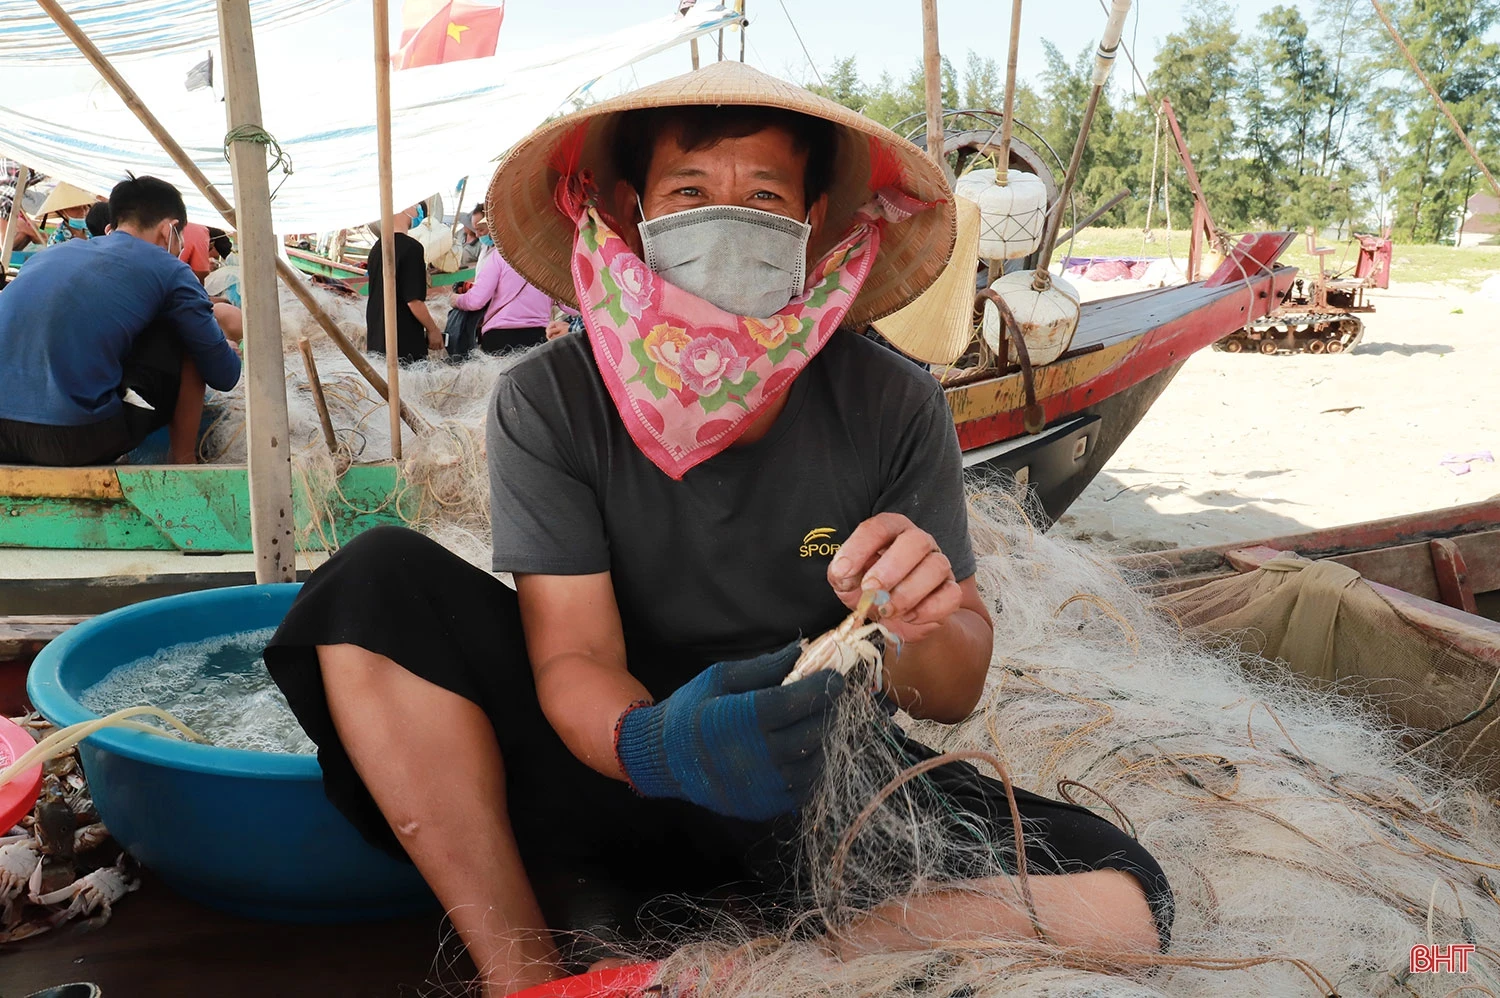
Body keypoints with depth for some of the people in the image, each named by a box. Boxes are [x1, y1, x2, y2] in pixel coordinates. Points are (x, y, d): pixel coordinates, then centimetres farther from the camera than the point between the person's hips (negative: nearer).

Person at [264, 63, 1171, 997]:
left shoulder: (894, 407, -11)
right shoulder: (548, 402, -12)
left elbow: (955, 693, -8)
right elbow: (574, 654, -16)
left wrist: (924, 628, -33)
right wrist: (654, 747, -40)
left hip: (819, 782, 1)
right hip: (617, 768, 0)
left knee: (1118, 902, -24)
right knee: (378, 580, -20)